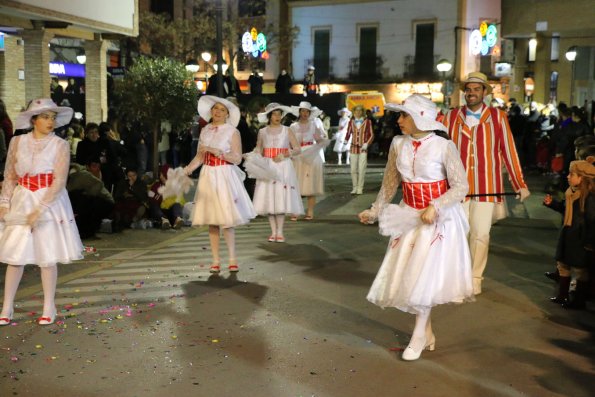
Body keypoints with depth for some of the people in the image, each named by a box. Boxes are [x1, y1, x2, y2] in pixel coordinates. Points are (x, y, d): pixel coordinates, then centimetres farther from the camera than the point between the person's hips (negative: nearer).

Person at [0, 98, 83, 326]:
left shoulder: (60, 145, -4)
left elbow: (59, 181, -11)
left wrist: (40, 209, -17)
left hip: (50, 202, -2)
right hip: (21, 202, 2)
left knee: (47, 256, 2)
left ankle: (49, 308, 14)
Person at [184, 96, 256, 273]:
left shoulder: (232, 132, -2)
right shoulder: (205, 131, 12)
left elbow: (237, 158, -8)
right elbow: (199, 156, 10)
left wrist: (216, 151, -16)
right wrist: (188, 168, -6)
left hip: (225, 177, -4)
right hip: (207, 176, 4)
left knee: (226, 219, -9)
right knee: (211, 219, 3)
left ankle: (232, 258, 1)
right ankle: (215, 260, 8)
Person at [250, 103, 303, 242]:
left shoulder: (287, 131, 6)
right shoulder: (262, 132, 9)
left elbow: (298, 149, 2)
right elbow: (258, 150, 14)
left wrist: (284, 154, -12)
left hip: (283, 167, -1)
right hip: (267, 167, 1)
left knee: (281, 198, -5)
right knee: (269, 198, -2)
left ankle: (280, 231, 2)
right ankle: (273, 231, 7)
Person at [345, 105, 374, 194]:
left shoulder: (367, 121, -1)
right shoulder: (351, 122, 6)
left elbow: (371, 135, 2)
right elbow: (348, 133, 9)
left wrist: (367, 144, -12)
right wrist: (346, 140, -11)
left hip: (363, 148, -2)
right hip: (353, 148, 2)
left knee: (361, 169, -5)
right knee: (353, 169, 2)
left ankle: (360, 188, 4)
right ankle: (355, 187, 14)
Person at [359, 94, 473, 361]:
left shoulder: (444, 146, -15)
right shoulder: (398, 144, -1)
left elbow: (461, 186, -12)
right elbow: (390, 184, 11)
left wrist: (435, 208, -22)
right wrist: (375, 211, 13)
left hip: (438, 219, -5)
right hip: (409, 217, 5)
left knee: (424, 276, -5)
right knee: (407, 275, 6)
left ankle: (419, 337, 12)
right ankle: (427, 334, 24)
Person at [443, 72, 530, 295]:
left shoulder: (497, 117, 2)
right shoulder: (451, 117, 5)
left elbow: (509, 151, 2)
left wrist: (520, 184, 0)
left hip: (487, 187, 0)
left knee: (481, 234, 3)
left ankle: (476, 278, 20)